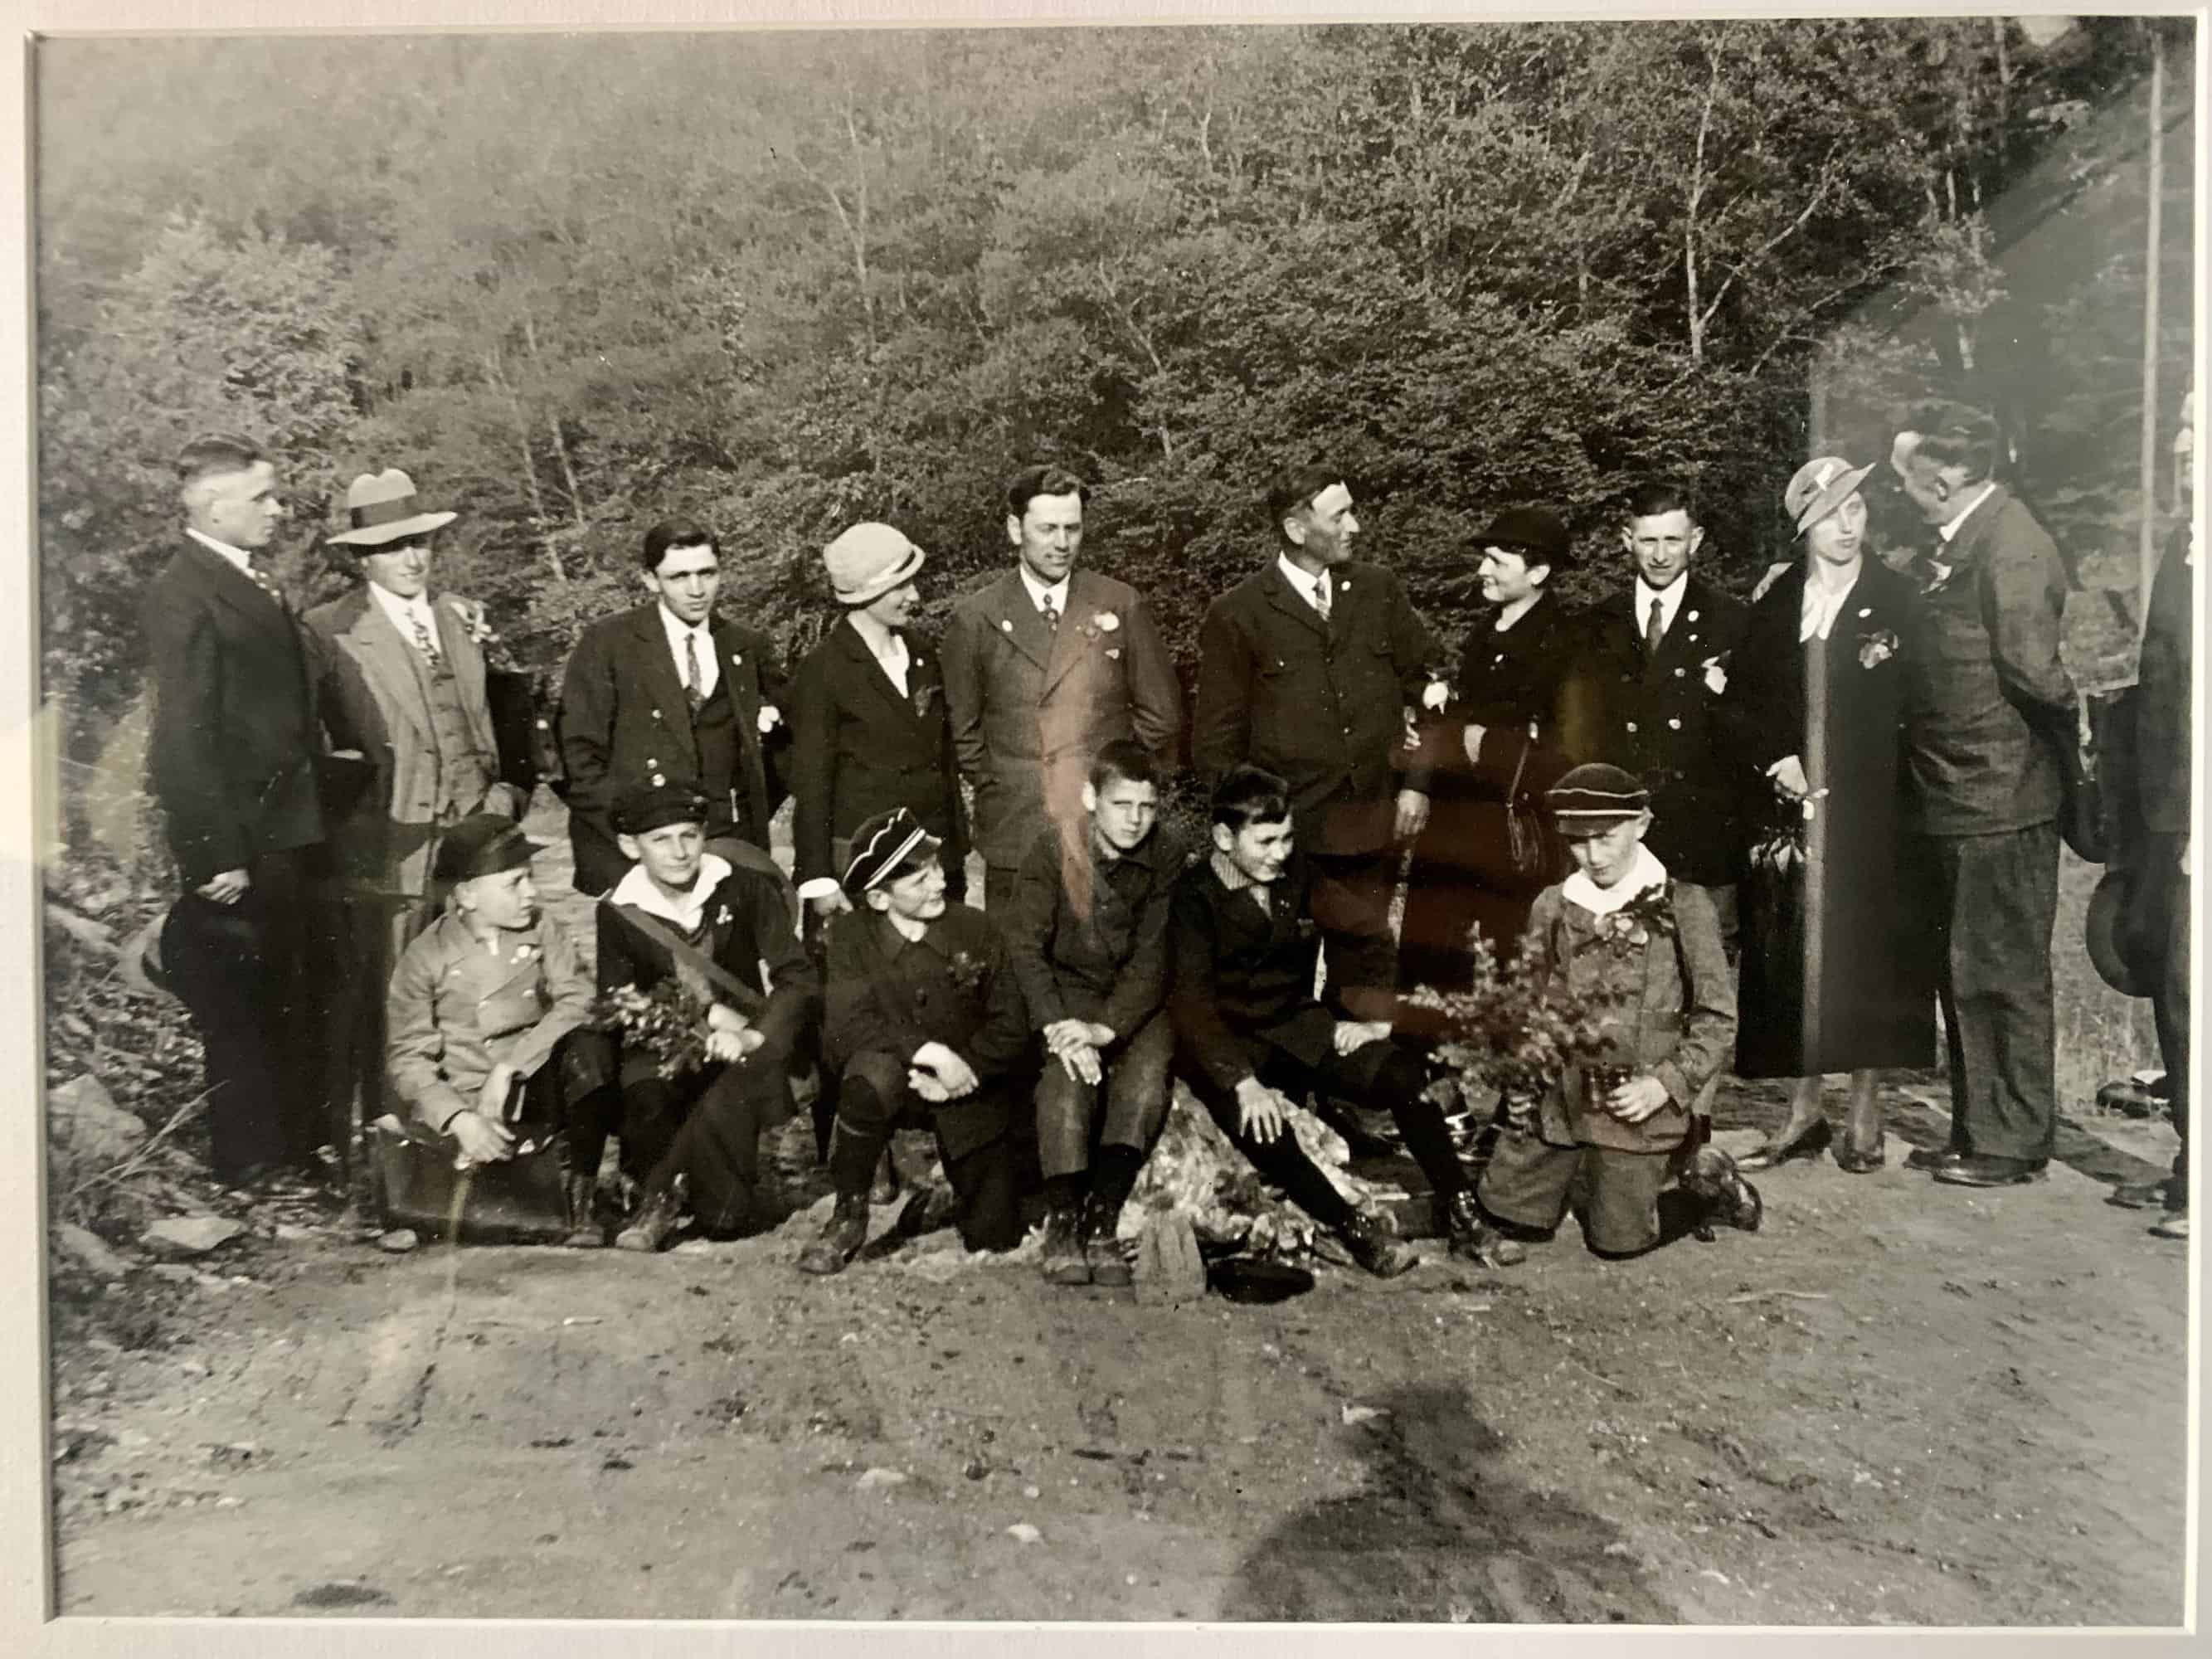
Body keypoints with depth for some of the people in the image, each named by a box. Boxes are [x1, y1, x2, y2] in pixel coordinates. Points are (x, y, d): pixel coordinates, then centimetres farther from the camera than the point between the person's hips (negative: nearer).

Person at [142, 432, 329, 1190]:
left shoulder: (253, 583, 12)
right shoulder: (183, 595, -16)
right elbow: (183, 739, -20)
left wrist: (310, 821, 12)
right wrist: (218, 856, -21)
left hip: (288, 836, 9)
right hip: (240, 849, -9)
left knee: (291, 1007, 19)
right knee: (243, 1011, 4)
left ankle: (299, 1148, 33)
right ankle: (253, 1170, 17)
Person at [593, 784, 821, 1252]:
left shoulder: (747, 889, -3)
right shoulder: (618, 910, 2)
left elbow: (799, 981, -8)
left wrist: (755, 1036, -25)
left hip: (740, 1051, -1)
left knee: (724, 1108, -33)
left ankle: (662, 1196, -7)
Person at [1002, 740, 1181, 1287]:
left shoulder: (1165, 858, -6)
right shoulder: (1054, 847, -10)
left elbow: (1152, 958, -11)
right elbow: (1024, 944, -14)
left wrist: (1107, 1028, -26)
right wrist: (1056, 1026, -28)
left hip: (1135, 997, 1)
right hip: (1067, 986, -1)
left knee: (1146, 1077, -28)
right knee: (1070, 1071, -31)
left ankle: (1101, 1223, -23)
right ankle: (1061, 1223, -25)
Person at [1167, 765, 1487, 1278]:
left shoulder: (1299, 874, 2)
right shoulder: (1195, 897, -13)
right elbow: (1190, 1000, -22)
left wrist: (1369, 1018, -8)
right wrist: (1243, 1082, -34)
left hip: (1301, 1029, 4)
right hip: (1229, 1045, -4)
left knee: (1406, 1072, -19)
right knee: (1260, 1122, -34)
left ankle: (1458, 1209, -8)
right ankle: (1352, 1228, -19)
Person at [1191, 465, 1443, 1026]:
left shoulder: (1378, 590, 8)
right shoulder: (1236, 615, -3)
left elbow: (1424, 680, 13)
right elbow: (1216, 741, 1)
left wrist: (1417, 781, 5)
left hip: (1374, 831, 3)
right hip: (1291, 835, -3)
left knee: (1367, 962, 8)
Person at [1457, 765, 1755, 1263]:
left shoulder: (1683, 907, -6)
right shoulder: (1551, 907, 4)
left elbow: (1718, 1017, -3)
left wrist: (1667, 1083, -14)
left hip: (1636, 1105, -3)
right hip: (1556, 1096, 3)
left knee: (1619, 1239, 3)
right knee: (1510, 1217, 2)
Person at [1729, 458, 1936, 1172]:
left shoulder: (1897, 600, 0)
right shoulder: (1777, 603, 9)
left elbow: (1909, 710, -3)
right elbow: (1743, 698, 11)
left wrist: (1834, 780, -10)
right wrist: (1776, 759, -5)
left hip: (1869, 813, -3)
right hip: (1792, 807, 3)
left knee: (1867, 959, 1)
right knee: (1790, 959, 4)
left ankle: (1864, 1114, 14)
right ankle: (1803, 1112, 16)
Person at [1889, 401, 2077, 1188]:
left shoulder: (2010, 545, -18)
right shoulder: (1953, 541, 11)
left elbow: (2036, 670, -19)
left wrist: (2074, 737, -4)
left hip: (2000, 803, -10)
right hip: (1958, 800, 10)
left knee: (2004, 977, 2)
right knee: (1965, 976, 16)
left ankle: (2015, 1144, 15)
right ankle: (1977, 1134, 28)